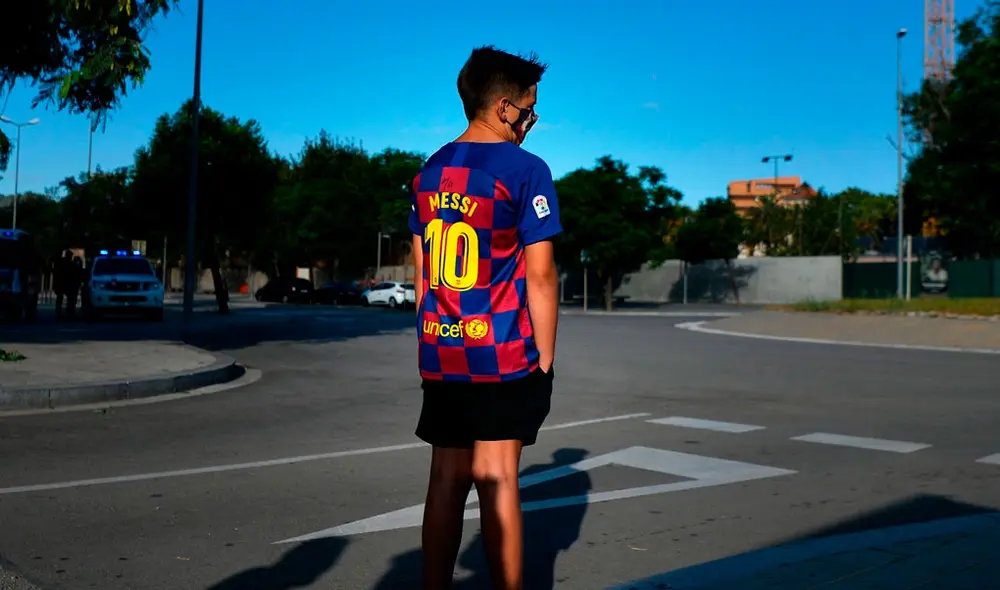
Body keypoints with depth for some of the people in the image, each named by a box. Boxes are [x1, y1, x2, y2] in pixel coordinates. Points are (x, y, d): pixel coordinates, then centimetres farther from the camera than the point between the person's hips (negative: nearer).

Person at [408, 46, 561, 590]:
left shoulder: (431, 171, 11)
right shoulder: (524, 170, -8)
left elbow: (422, 273, 13)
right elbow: (539, 275, -10)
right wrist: (545, 359, -3)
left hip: (440, 355, 5)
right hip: (503, 356, -5)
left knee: (446, 482, 11)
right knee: (497, 482, 1)